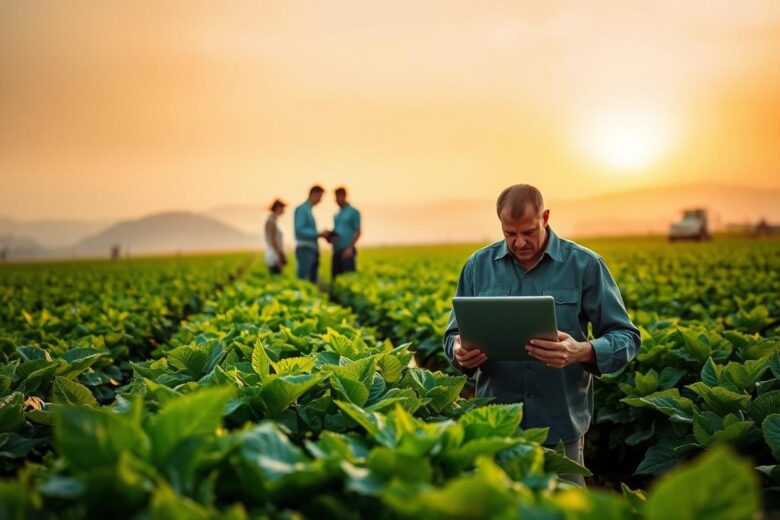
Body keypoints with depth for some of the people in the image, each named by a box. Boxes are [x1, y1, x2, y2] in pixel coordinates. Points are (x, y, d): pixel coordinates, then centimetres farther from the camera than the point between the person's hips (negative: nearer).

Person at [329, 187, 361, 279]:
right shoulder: (337, 215, 20)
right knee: (335, 278, 3)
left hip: (347, 250, -7)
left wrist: (350, 248, -14)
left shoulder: (353, 212, 0)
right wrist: (330, 236, 0)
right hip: (336, 251, 7)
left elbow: (358, 232, -4)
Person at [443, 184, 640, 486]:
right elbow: (454, 335, 10)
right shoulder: (478, 266, 3)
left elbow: (626, 338, -4)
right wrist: (460, 352, -15)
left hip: (561, 427, -2)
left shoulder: (585, 265, -4)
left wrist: (583, 352, -25)